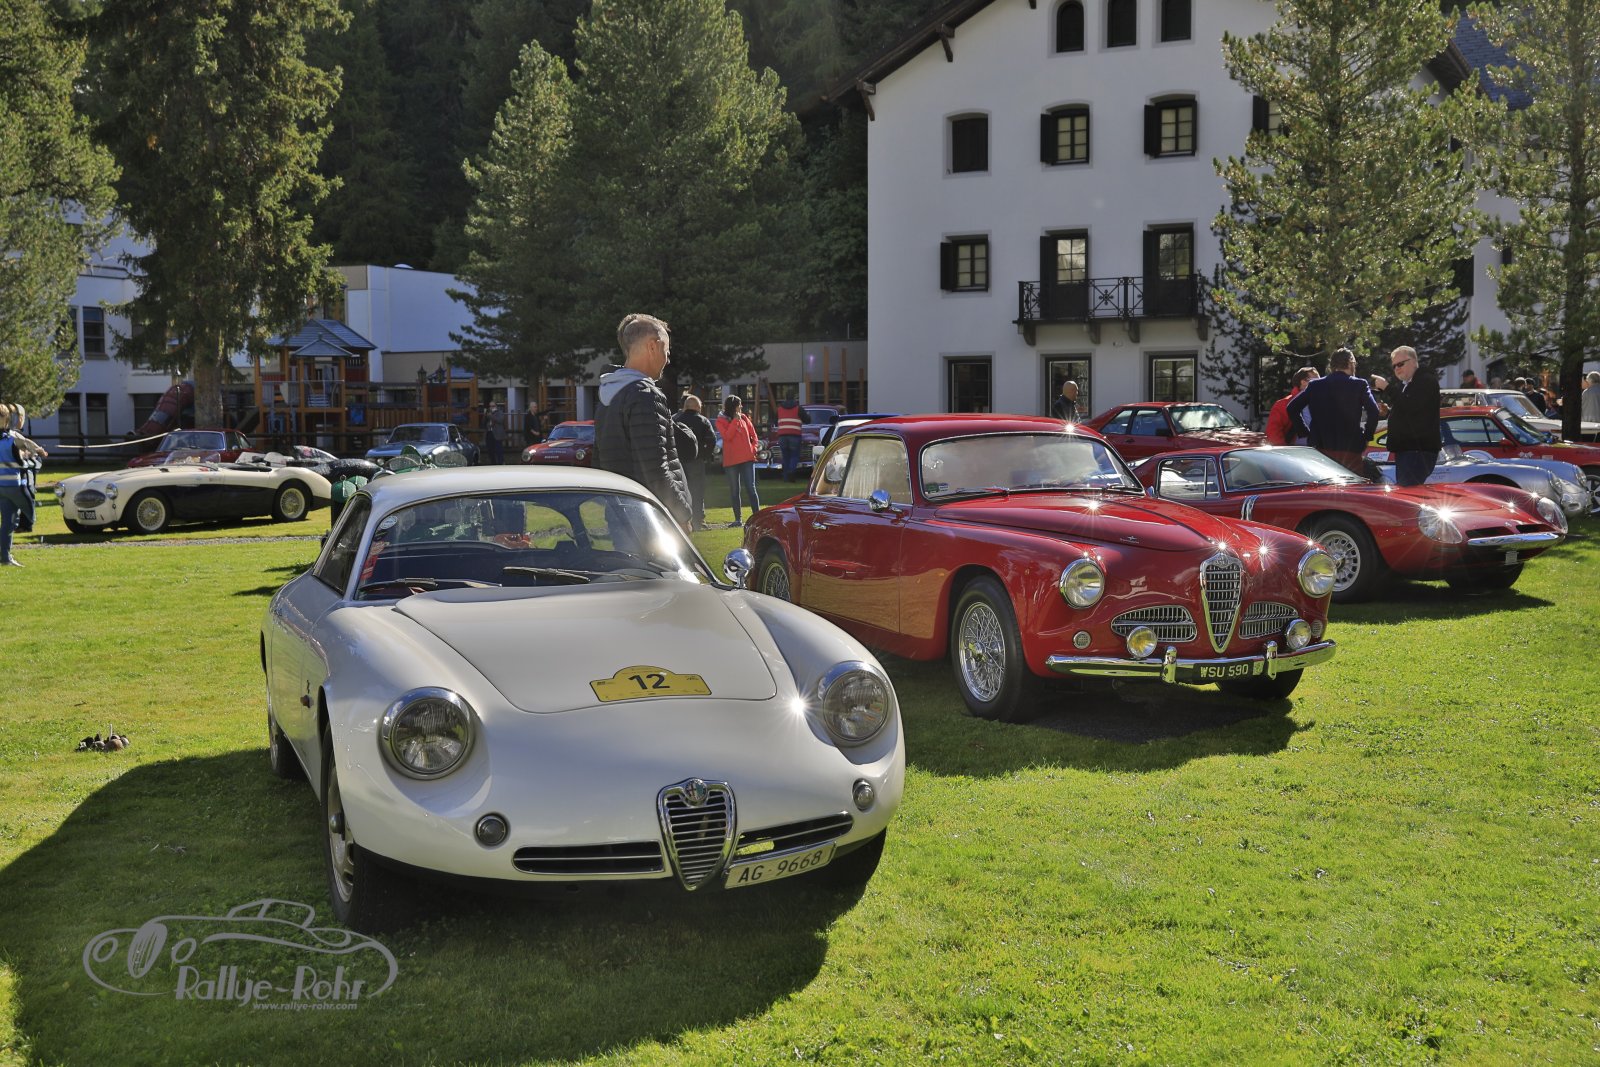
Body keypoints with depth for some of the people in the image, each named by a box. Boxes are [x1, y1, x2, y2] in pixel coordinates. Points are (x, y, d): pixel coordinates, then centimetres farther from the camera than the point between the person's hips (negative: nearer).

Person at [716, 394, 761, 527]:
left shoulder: (744, 418, 8)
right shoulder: (721, 421, 1)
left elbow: (753, 435, 13)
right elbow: (727, 436, -14)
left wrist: (754, 448, -1)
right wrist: (735, 421, -14)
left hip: (747, 458, 1)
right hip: (731, 460, -1)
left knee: (750, 488, -3)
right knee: (734, 491, 5)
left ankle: (757, 515, -2)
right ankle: (738, 519, 10)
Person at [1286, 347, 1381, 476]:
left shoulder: (1314, 385, 5)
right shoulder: (1359, 385, -2)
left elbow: (1292, 408, 2)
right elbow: (1373, 411, -12)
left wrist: (1306, 433, 7)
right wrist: (1367, 437, 0)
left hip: (1322, 448, 3)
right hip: (1351, 450, -3)